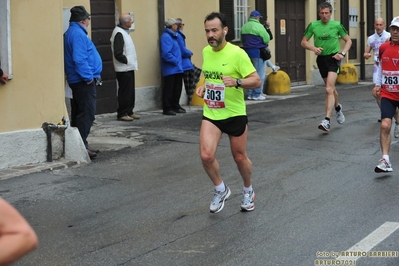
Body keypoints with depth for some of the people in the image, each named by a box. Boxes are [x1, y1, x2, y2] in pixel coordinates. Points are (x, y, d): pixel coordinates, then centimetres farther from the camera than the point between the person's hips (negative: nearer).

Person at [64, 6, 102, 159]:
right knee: (87, 114, -11)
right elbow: (79, 59, -25)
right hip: (84, 81, -11)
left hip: (78, 81, 11)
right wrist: (88, 77, -19)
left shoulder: (72, 32, 16)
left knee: (79, 113, 14)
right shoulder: (77, 34, -17)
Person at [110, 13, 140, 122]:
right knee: (125, 91, -4)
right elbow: (118, 54, -23)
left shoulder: (124, 31, 14)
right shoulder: (119, 33, -18)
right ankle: (122, 114, 2)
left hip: (129, 68, 10)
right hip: (124, 69, -10)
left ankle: (129, 112, 22)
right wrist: (126, 61, -13)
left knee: (130, 91, 14)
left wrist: (130, 61, 12)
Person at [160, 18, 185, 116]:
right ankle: (167, 108, 4)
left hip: (177, 68, 9)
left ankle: (175, 106, 26)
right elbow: (166, 54, -25)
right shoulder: (166, 37, -17)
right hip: (170, 69, -9)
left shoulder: (173, 36, 14)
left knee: (177, 88, 15)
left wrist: (179, 62, 10)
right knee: (169, 89, -3)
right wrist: (175, 61, -15)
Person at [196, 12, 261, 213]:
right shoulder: (206, 51, 2)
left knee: (240, 157, 11)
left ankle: (248, 191, 39)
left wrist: (236, 82, -34)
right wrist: (203, 86, 2)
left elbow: (256, 81, -18)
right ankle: (220, 190, 13)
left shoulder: (237, 53, -17)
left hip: (235, 114, -4)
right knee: (206, 156, -13)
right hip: (210, 114, 4)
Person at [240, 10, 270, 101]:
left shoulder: (244, 26, 9)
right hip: (257, 52, -7)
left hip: (247, 52, 7)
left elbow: (242, 40, 15)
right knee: (259, 75, -1)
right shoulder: (258, 26, -13)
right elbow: (267, 39, -12)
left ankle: (250, 94, 16)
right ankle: (257, 94, -2)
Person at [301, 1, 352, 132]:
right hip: (321, 58, 4)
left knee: (329, 89, -18)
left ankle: (327, 120, -24)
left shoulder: (337, 25, -3)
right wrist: (313, 48, -11)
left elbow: (348, 40, 7)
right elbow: (304, 42, 8)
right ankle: (337, 107, 48)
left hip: (333, 58, -4)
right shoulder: (313, 25, 1)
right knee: (331, 88, 18)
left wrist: (342, 53, -8)